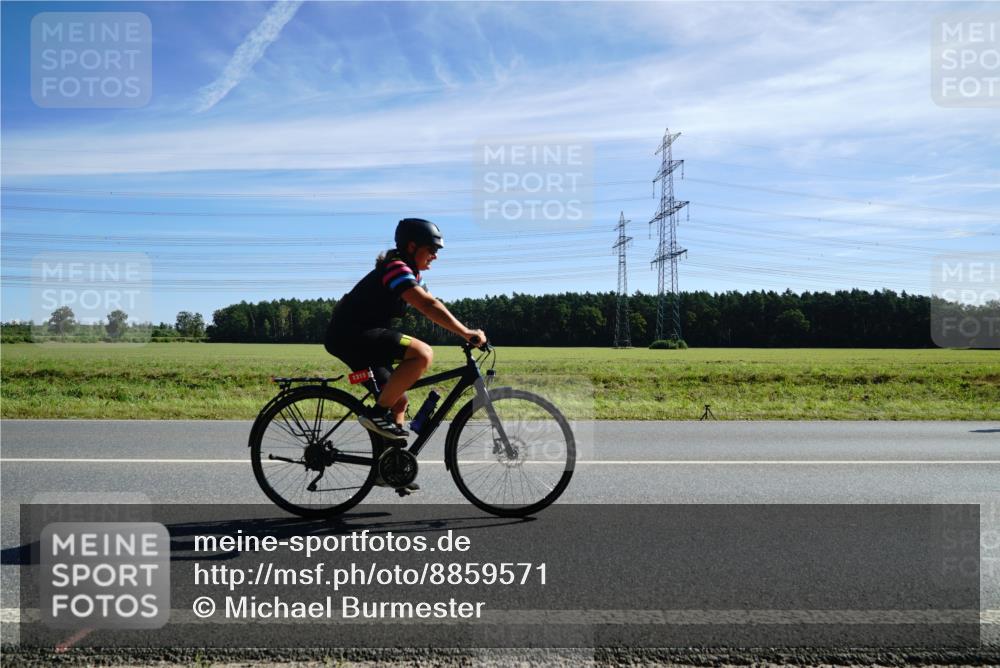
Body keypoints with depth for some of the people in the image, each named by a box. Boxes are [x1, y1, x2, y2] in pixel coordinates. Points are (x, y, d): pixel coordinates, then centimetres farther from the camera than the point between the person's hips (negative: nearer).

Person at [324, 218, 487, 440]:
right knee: (423, 354, -25)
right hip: (350, 334, -11)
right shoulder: (397, 268, -14)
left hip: (356, 337, 11)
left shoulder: (410, 274, 18)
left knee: (399, 401, 12)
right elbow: (428, 306, -26)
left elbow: (430, 306, 13)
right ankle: (377, 413, -17)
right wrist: (466, 333, -26)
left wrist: (465, 332, 1)